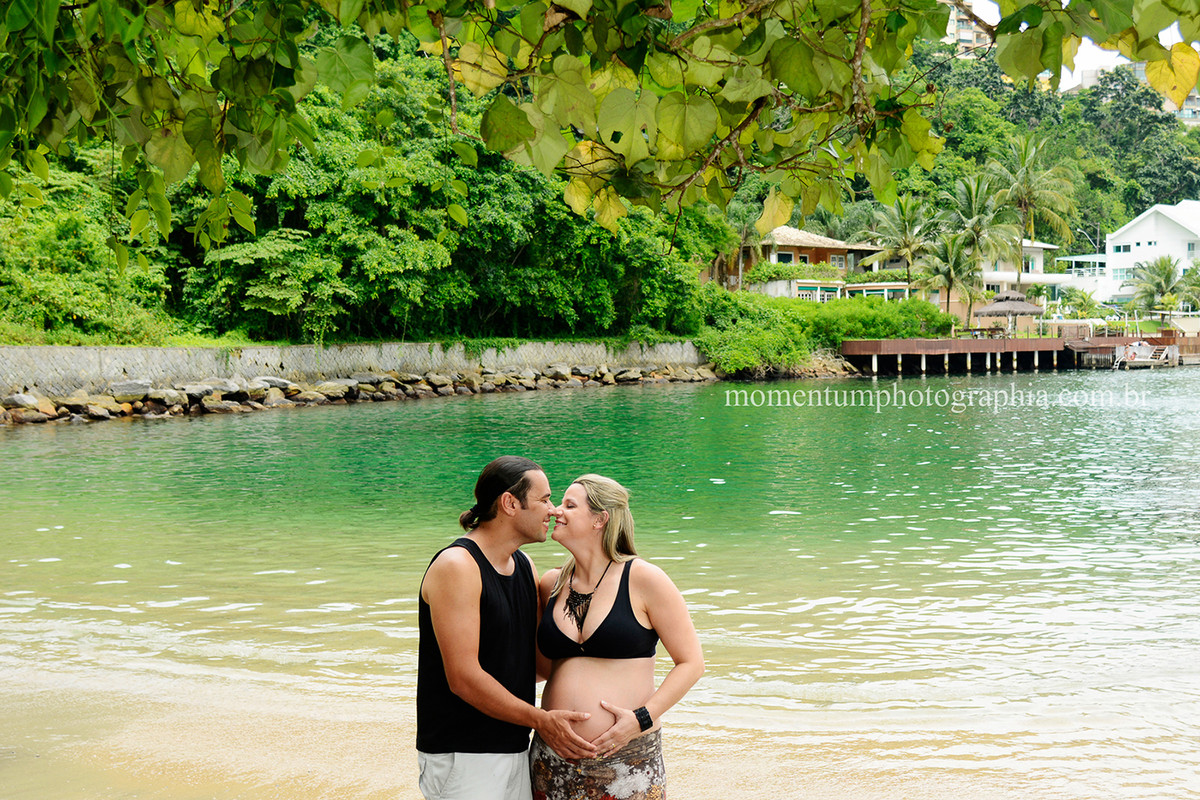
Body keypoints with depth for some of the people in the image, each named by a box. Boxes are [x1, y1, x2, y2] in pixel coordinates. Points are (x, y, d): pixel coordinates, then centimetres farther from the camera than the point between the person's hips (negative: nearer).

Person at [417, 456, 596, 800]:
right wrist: (541, 720, -17)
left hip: (514, 747, 8)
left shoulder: (524, 566, 11)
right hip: (461, 755, -8)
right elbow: (463, 678, -22)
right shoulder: (456, 566, -17)